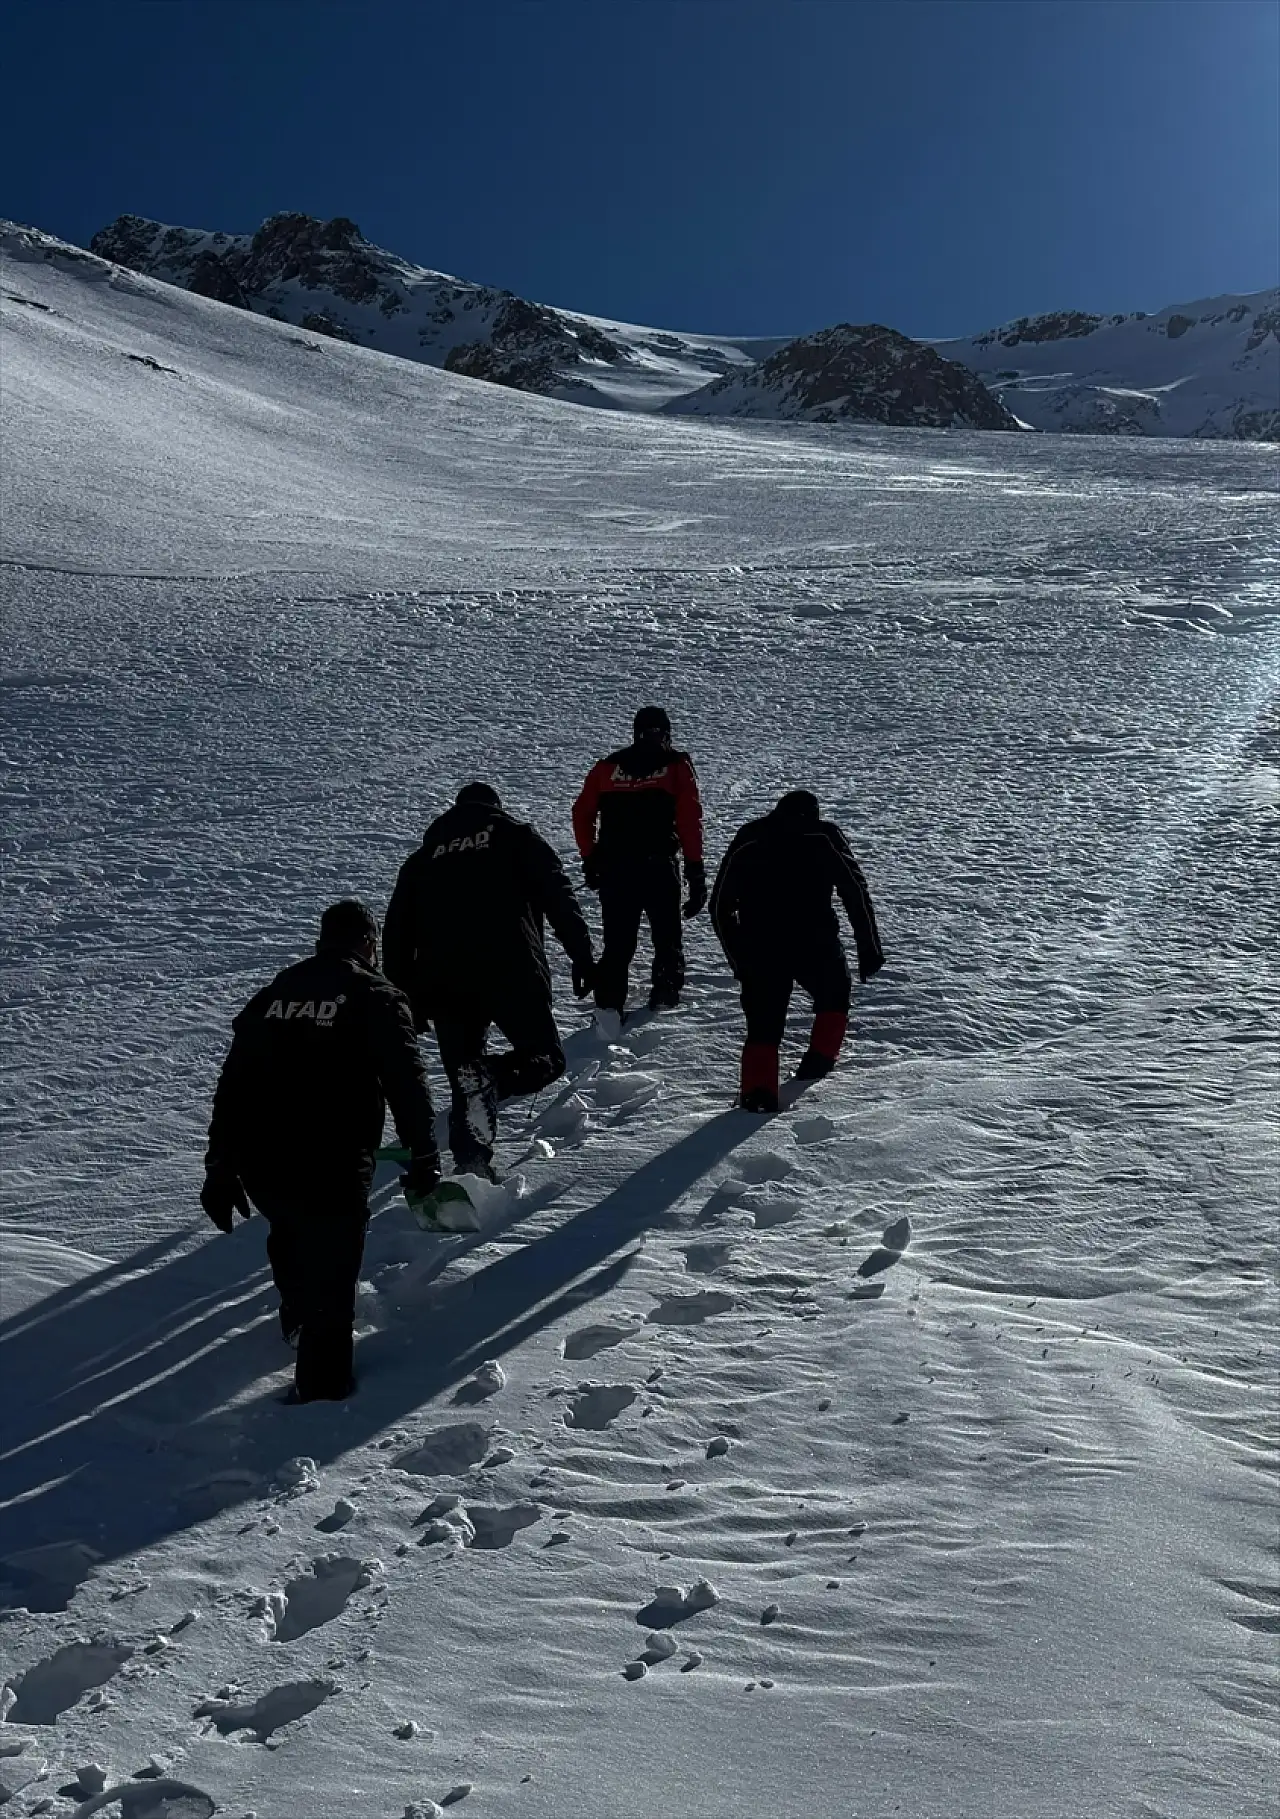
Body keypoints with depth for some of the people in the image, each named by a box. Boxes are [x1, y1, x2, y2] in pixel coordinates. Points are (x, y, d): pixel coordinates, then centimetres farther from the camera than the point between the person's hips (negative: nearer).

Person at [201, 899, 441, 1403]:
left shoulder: (273, 993, 16)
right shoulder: (376, 998, 1)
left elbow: (231, 1085, 16)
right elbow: (407, 1084, -7)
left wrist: (220, 1167, 20)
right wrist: (424, 1161, -2)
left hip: (259, 1164, 6)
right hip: (332, 1167, -6)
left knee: (290, 1235, 32)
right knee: (330, 1268, 10)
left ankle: (299, 1320, 56)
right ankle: (322, 1383, 15)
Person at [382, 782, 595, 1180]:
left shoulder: (422, 857, 25)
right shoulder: (515, 835, 16)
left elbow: (396, 933, 20)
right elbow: (558, 896, 1)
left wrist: (406, 999, 22)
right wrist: (582, 955, -2)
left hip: (442, 985, 3)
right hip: (511, 972, -3)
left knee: (465, 1076, 12)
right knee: (545, 1058, 10)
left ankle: (472, 1162, -7)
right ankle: (488, 1078, -18)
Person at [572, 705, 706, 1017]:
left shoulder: (608, 766, 11)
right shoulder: (677, 765, 3)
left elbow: (582, 813, 10)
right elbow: (690, 821, -4)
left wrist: (589, 858, 17)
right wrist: (695, 868, -2)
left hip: (612, 868, 2)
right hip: (659, 866, -2)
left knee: (617, 942, 7)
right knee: (667, 934, 21)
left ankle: (609, 1004, -4)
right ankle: (665, 991, 23)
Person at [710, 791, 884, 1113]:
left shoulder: (747, 839, 18)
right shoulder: (825, 835, 12)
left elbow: (720, 907, 16)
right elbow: (856, 891, 4)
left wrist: (738, 959, 22)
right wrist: (869, 948, 7)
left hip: (760, 951, 1)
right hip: (816, 944, -1)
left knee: (763, 1025, 9)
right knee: (834, 996, 28)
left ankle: (758, 1090, -9)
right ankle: (819, 1060, 22)